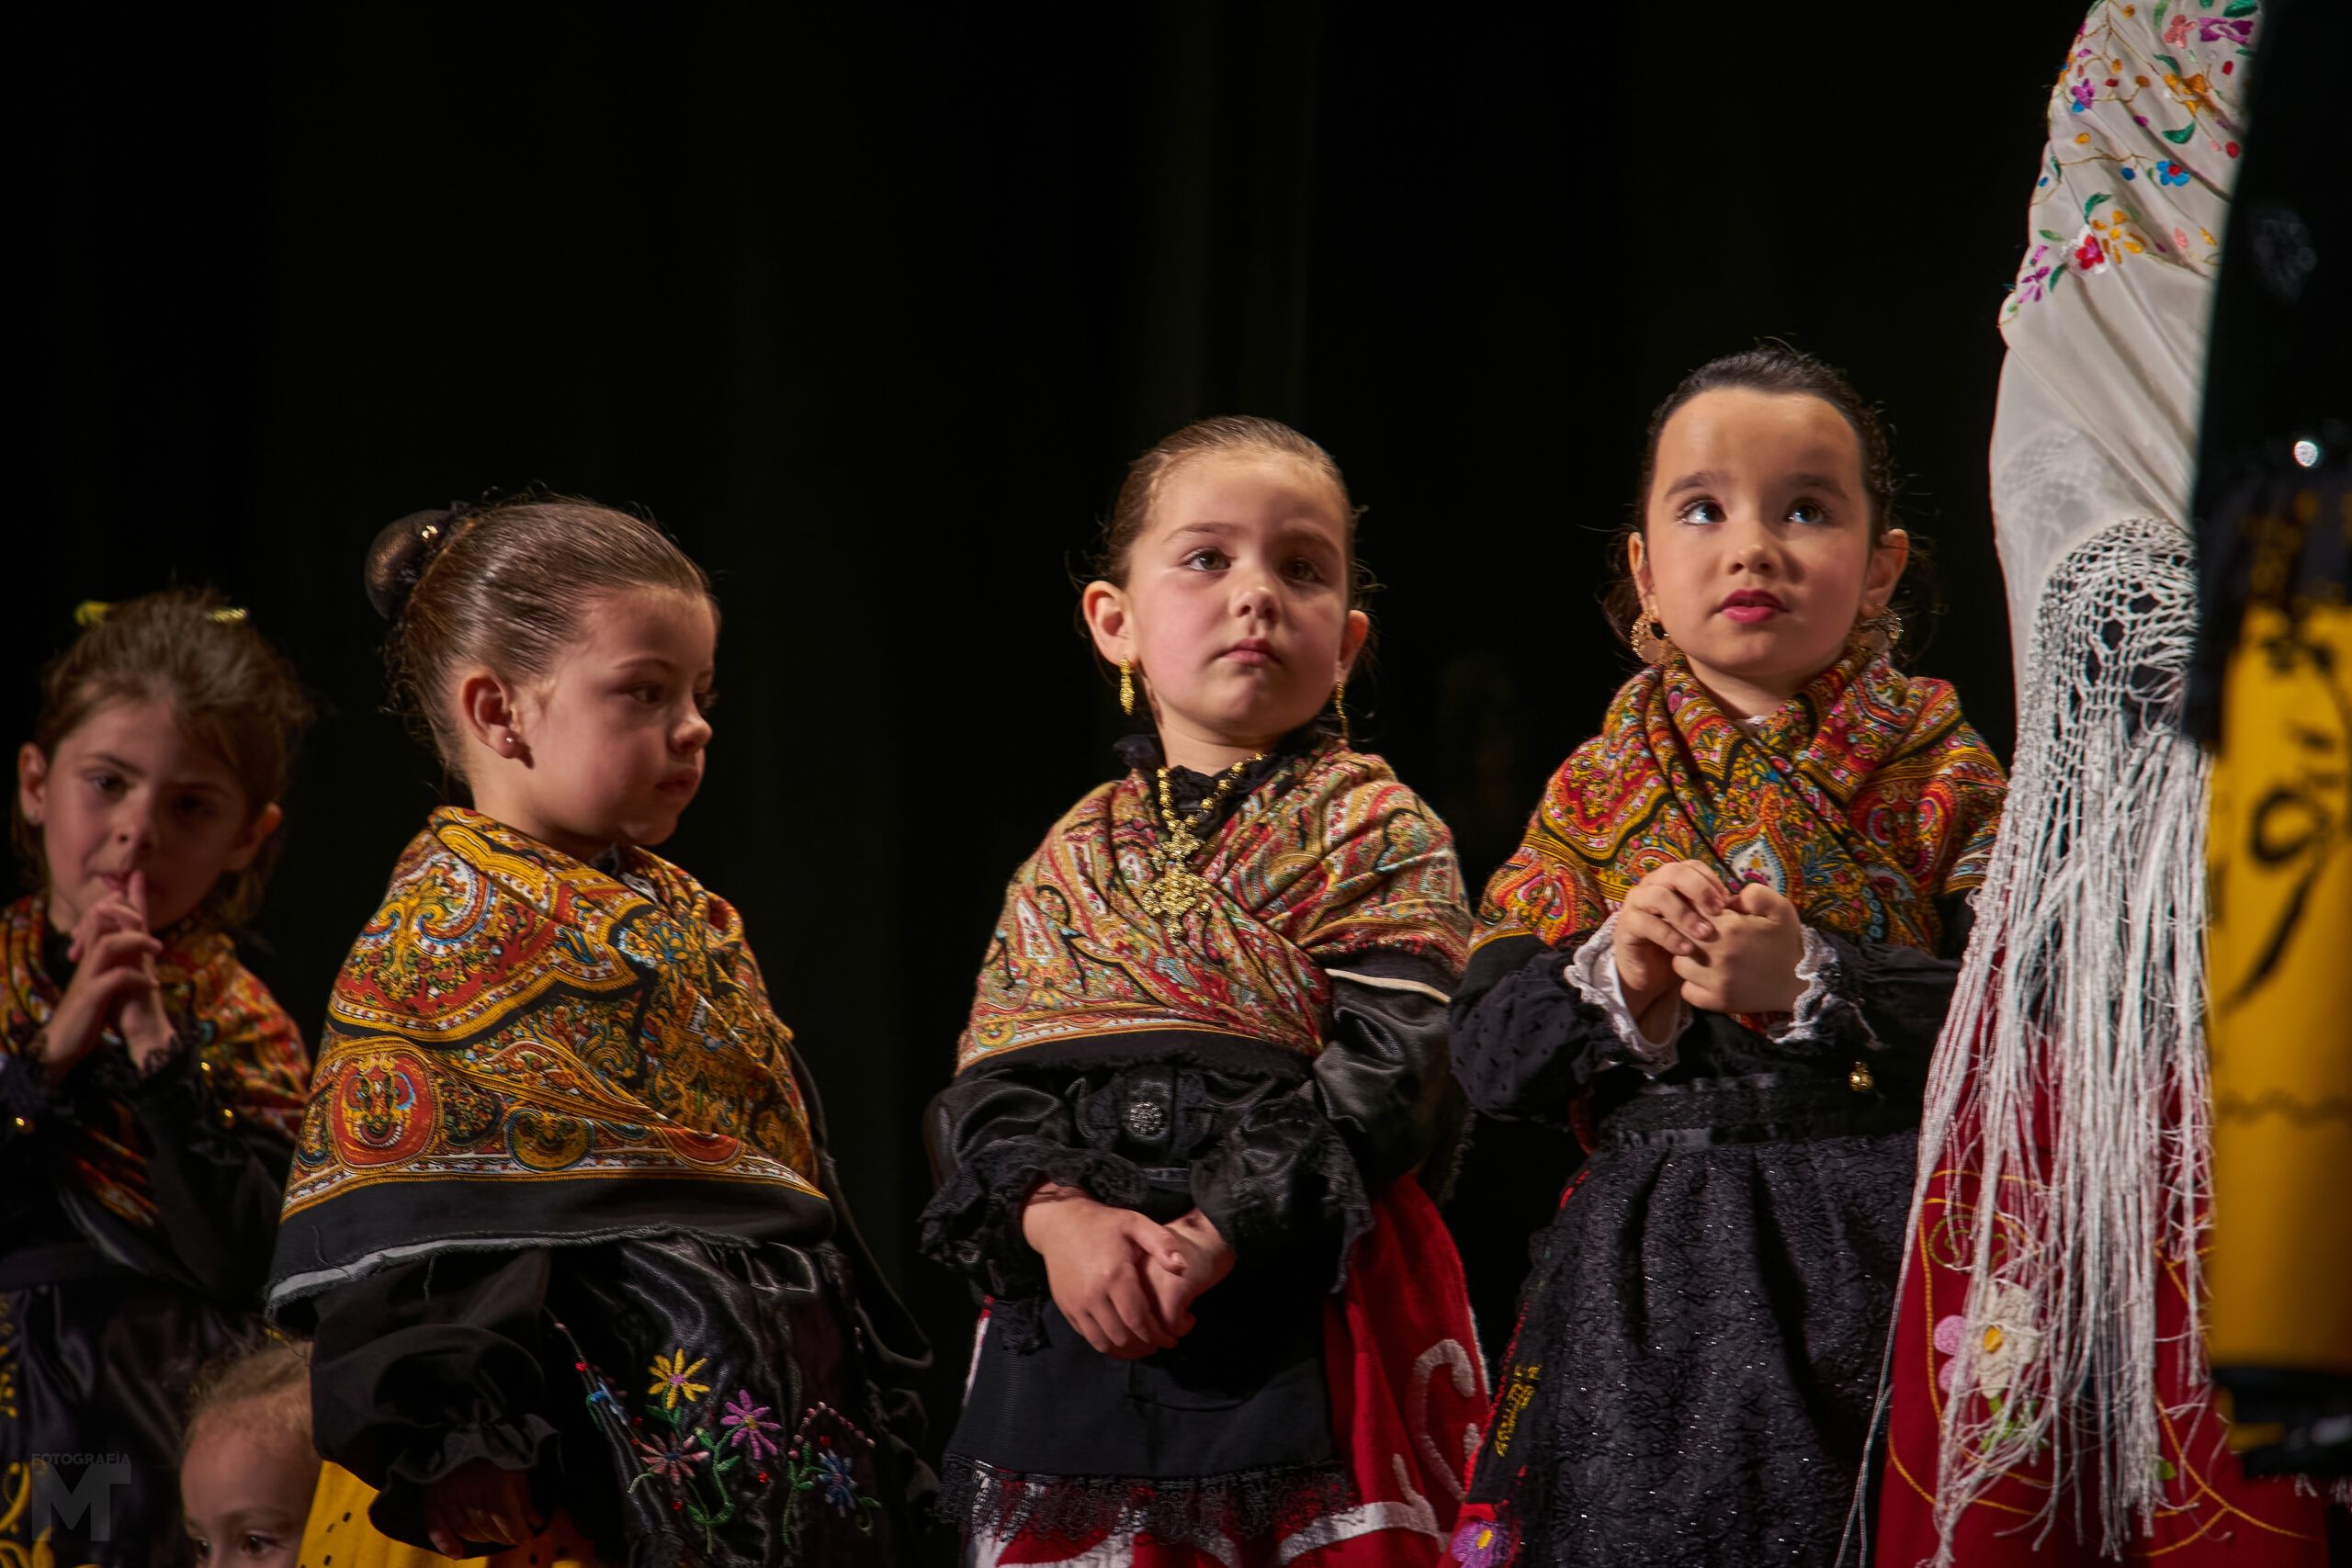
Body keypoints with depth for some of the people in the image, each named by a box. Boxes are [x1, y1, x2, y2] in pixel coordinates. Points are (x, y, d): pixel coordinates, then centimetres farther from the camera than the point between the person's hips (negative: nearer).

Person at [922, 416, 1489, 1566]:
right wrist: (1057, 1216, -15)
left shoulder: (1378, 836, 3)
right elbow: (986, 1089, 6)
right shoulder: (1072, 864, 14)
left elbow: (1393, 1070, -10)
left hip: (1308, 1319, -3)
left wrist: (1216, 1235, -20)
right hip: (1080, 1324, 3)